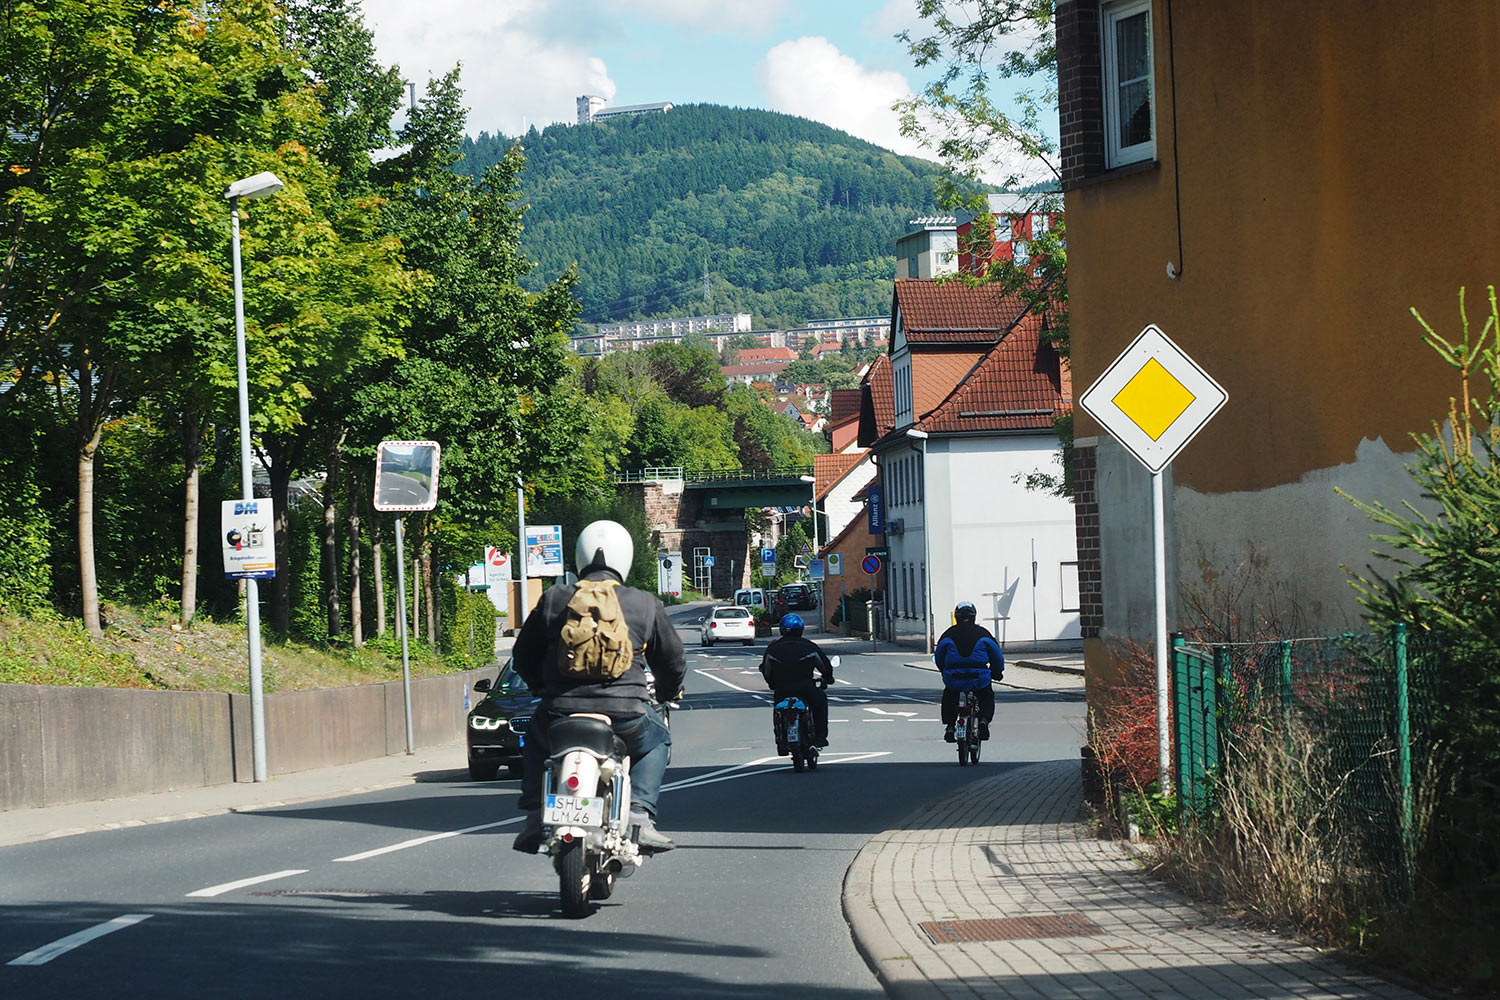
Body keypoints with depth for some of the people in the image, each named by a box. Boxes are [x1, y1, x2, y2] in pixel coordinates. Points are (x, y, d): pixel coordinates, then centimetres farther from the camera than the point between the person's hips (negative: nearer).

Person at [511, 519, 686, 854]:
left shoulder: (553, 600, 7)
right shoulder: (646, 605, 5)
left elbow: (523, 656, 17)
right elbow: (673, 663, 15)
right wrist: (664, 696, 38)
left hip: (560, 715, 1)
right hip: (626, 719, -1)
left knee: (535, 737, 35)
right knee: (657, 738, 31)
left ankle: (535, 819, 21)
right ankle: (639, 817, 12)